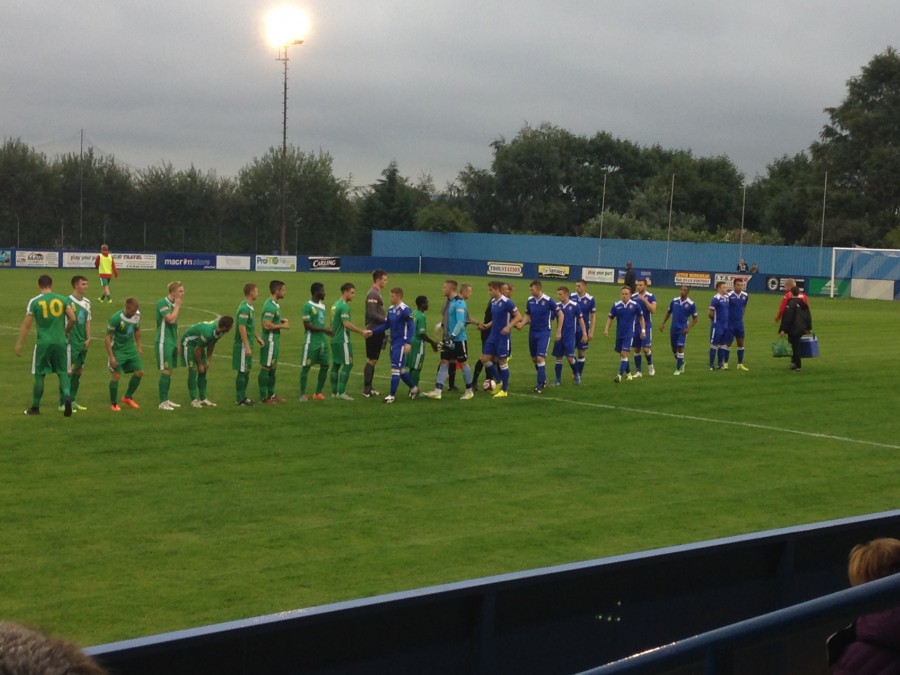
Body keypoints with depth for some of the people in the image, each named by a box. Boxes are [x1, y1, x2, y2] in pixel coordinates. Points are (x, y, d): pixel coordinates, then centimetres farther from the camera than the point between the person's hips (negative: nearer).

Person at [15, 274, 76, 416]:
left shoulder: (34, 302, -3)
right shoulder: (63, 299, 2)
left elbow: (26, 325, -4)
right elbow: (72, 319, -3)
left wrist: (19, 344, 2)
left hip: (43, 343, -1)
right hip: (60, 342, 1)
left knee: (39, 375, 9)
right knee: (63, 372, 10)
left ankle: (35, 407, 17)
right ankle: (67, 396, -16)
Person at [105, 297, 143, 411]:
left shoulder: (137, 315, -5)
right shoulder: (116, 318, -23)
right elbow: (108, 337, -18)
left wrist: (139, 347, 13)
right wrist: (111, 356, -21)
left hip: (131, 349, 6)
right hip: (118, 350, -6)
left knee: (139, 372, 3)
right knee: (116, 375, -8)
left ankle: (127, 397, 23)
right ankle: (113, 404, 9)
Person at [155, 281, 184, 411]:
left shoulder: (174, 303, 12)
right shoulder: (162, 302, -13)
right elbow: (171, 319, -25)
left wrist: (177, 343, 19)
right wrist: (178, 305, -15)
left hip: (172, 342, 8)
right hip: (163, 342, -8)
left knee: (169, 372, 11)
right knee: (165, 371, -8)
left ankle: (166, 400, 18)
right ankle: (162, 402, -4)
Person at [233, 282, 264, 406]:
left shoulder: (250, 307, 12)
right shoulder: (244, 308, -18)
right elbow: (242, 328, -22)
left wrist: (257, 337, 21)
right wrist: (247, 347, -22)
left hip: (248, 345, 9)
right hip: (243, 345, -9)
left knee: (246, 371, 13)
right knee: (242, 371, -3)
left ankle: (243, 396, 20)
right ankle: (240, 399, 3)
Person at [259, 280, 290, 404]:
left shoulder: (274, 304, 12)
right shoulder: (270, 306, -20)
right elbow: (266, 325, -26)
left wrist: (282, 321, 8)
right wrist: (282, 326, -16)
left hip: (274, 340, 10)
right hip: (269, 341, -10)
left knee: (272, 368, 16)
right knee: (266, 368, -3)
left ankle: (271, 394, 24)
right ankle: (264, 397, 3)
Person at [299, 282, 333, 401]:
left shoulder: (322, 305, 13)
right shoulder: (308, 306, -13)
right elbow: (307, 325, -17)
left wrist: (328, 332, 7)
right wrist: (324, 329, -19)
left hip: (322, 341, 8)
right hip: (311, 342, -8)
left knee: (325, 365, 7)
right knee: (306, 367, -1)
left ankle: (318, 393, 17)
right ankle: (302, 394, 4)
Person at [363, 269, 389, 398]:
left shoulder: (376, 293, 15)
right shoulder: (373, 294, -15)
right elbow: (372, 314, -21)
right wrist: (386, 320, -15)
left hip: (377, 332, 10)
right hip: (374, 332, -10)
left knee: (373, 360, 12)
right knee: (371, 360, -5)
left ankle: (369, 388, 17)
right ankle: (366, 390, -1)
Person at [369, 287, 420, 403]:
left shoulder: (405, 310, -15)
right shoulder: (391, 309, 9)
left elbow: (411, 326, -17)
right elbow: (386, 325, 13)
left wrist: (408, 343, -24)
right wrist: (372, 331, 3)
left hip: (401, 343, -8)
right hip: (393, 342, 8)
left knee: (395, 368, -8)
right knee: (401, 369, 15)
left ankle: (392, 395, -3)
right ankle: (414, 388, 32)